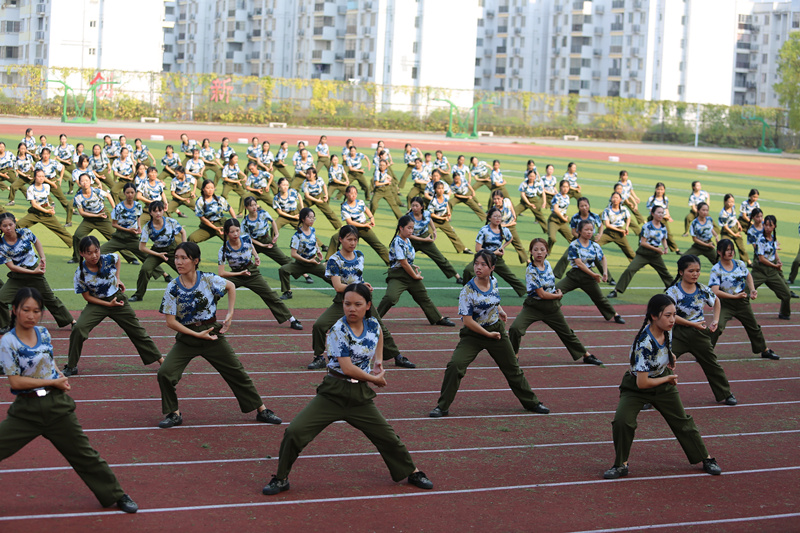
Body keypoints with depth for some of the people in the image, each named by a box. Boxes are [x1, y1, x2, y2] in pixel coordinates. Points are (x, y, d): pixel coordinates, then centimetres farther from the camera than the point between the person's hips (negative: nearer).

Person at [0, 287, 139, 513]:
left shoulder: (43, 333, 2)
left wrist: (60, 375, 1)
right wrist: (54, 382, -14)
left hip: (57, 405, 3)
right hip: (26, 410, -3)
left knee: (84, 454, 11)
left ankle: (116, 496, 22)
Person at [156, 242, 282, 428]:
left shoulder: (208, 279, -10)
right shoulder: (173, 288, -11)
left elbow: (231, 287, 11)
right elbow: (171, 322, -10)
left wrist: (230, 314, 4)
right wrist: (197, 334, -15)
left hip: (212, 333, 0)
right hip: (187, 337, 0)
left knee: (237, 372, 7)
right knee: (164, 373, -17)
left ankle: (261, 411, 21)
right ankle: (174, 414, 3)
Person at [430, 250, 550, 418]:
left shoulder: (493, 281, -5)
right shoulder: (467, 291, -22)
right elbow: (467, 320, -21)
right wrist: (488, 334, -16)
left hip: (497, 329, 5)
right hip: (473, 334, -5)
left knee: (512, 369, 14)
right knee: (454, 365, -22)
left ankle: (531, 403, 32)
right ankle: (442, 407, -9)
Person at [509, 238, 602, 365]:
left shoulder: (547, 263, -2)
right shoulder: (531, 270, -21)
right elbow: (541, 294, -20)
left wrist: (556, 293, 3)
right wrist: (558, 295, -6)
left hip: (551, 307, 5)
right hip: (534, 306, -5)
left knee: (567, 333, 17)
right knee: (515, 328, -24)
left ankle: (586, 356, 31)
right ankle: (514, 354, -2)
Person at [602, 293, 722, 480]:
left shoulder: (664, 330, -16)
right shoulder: (645, 343, -37)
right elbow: (642, 383, -32)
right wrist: (668, 378, -18)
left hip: (663, 385, 6)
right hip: (636, 387, -6)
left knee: (682, 422, 12)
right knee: (621, 422, -24)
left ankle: (705, 459, 28)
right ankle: (621, 465, -3)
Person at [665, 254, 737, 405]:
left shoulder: (703, 290, -3)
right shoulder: (673, 291, -15)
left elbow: (716, 301, 19)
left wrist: (715, 320, 9)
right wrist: (692, 324, -20)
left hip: (699, 333, 3)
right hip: (678, 334, -3)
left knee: (712, 364, 16)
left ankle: (725, 394, 35)